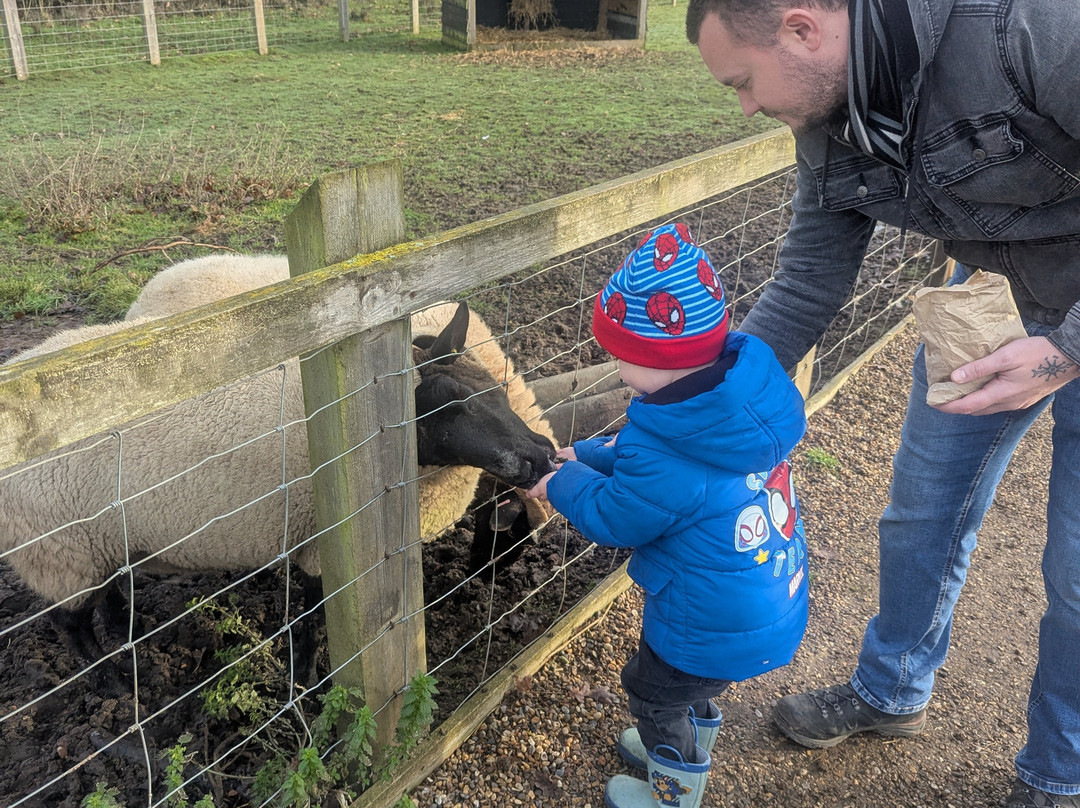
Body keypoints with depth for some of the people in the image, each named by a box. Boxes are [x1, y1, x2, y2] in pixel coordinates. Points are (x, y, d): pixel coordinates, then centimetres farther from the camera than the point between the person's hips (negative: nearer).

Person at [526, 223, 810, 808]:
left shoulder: (660, 461, -36)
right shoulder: (747, 386, -10)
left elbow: (611, 519, -16)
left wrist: (563, 484, 0)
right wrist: (586, 455, 9)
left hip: (721, 629, -8)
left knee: (652, 691, 20)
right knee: (686, 678, 33)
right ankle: (685, 747, 60)